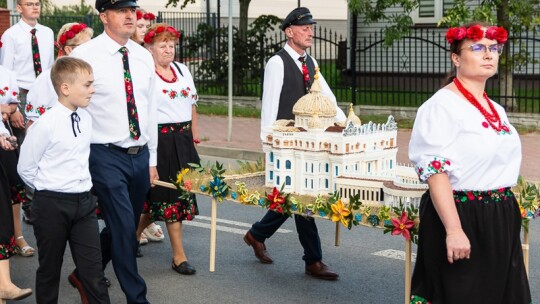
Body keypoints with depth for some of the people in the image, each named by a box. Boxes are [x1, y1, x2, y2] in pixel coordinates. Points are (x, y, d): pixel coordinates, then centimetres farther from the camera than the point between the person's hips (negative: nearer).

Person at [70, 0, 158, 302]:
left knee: (125, 227, 14)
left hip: (140, 155, 6)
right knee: (124, 228, -8)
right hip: (106, 156, -6)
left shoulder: (144, 57, 9)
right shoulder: (85, 55, -9)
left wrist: (152, 159, 16)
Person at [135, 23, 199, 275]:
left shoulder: (182, 70, 13)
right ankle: (178, 256, 7)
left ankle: (133, 235, 29)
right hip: (160, 139, -7)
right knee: (170, 195, -3)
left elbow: (192, 101, 20)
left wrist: (194, 132, 17)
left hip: (183, 139, 8)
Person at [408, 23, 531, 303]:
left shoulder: (496, 110, 13)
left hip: (500, 220, 8)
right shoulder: (442, 106, -14)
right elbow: (435, 172, -21)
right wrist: (453, 230, -27)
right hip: (461, 218, -8)